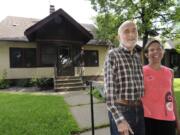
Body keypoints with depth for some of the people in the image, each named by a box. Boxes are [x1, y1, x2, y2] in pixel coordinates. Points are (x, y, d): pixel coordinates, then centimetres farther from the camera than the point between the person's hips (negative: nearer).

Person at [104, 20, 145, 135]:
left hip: (139, 110, 6)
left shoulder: (138, 57, 10)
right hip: (121, 110, -6)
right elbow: (109, 89, -16)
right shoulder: (113, 55, -11)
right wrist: (120, 120, -20)